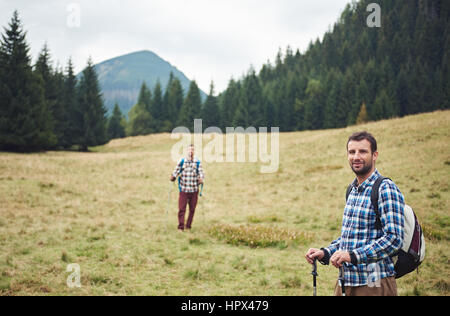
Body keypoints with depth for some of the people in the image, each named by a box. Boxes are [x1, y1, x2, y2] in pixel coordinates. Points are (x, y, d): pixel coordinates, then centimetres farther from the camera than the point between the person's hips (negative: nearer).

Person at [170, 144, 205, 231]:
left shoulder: (198, 162, 3)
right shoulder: (182, 161, 4)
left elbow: (201, 173, -2)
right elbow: (176, 171, 5)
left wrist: (201, 179, -22)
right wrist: (173, 177, -15)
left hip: (194, 190, 1)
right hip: (183, 189, -1)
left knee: (192, 209, 8)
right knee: (181, 209, -7)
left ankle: (188, 226, 22)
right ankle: (180, 227, -3)